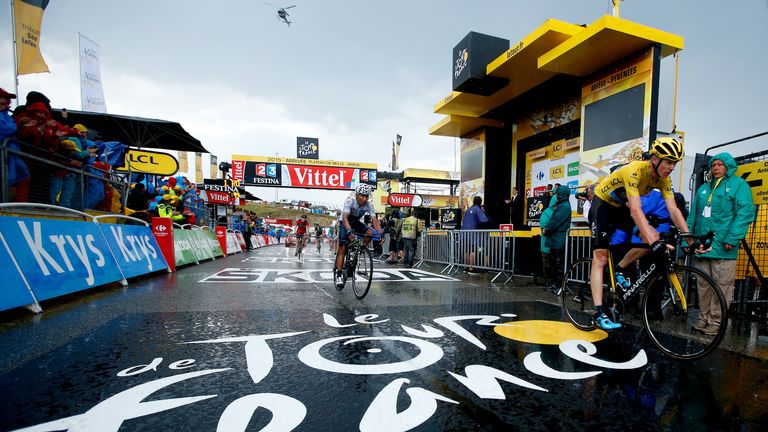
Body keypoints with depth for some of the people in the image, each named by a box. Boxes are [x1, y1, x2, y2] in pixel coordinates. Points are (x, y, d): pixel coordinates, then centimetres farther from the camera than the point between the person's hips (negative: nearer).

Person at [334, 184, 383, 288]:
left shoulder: (369, 205, -20)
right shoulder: (350, 201, -31)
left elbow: (375, 221, -24)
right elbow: (345, 217, -42)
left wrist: (381, 234, -39)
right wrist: (349, 231, -58)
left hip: (356, 222, 4)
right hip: (344, 223, -4)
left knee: (370, 233, -22)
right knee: (343, 249, -13)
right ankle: (338, 275, -8)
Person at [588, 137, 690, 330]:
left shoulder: (663, 179, -8)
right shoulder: (634, 170, -31)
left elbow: (673, 210, -11)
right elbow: (635, 210, -39)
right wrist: (654, 242, -45)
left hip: (621, 208, 7)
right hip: (602, 204, -7)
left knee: (653, 237, -13)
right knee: (600, 258, -11)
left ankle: (619, 270, 8)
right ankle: (599, 314, -12)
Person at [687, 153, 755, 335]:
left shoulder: (738, 184, 3)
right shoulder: (703, 188, 19)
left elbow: (745, 212, -8)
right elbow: (693, 215, 19)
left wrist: (733, 238, -17)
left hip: (723, 247, -5)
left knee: (721, 286, 0)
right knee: (703, 286, 10)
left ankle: (716, 321, 9)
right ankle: (704, 318, 19)